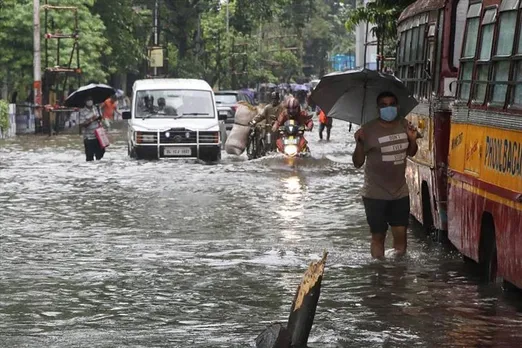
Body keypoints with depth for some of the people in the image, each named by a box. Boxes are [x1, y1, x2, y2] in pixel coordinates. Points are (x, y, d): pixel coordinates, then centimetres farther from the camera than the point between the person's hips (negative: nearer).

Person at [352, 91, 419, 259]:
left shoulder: (404, 125, 3)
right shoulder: (368, 130, -12)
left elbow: (411, 153, 19)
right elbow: (358, 163, -10)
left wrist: (413, 139, -3)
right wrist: (359, 143, -27)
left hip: (400, 192, 4)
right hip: (375, 194, -4)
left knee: (400, 233, 3)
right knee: (378, 235, 4)